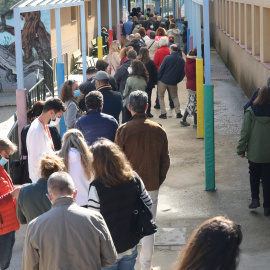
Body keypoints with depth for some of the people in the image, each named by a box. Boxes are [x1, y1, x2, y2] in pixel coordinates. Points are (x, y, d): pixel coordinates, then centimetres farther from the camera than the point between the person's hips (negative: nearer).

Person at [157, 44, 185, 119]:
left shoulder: (167, 58, -14)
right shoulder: (182, 60, -2)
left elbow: (161, 69, -13)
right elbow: (183, 73, 4)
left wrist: (158, 78, -1)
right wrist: (177, 80, 15)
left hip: (163, 80, -3)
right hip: (173, 82, 3)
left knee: (161, 96, 10)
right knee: (175, 97, 21)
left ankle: (163, 113, 3)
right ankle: (178, 112, 11)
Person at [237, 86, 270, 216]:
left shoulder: (250, 112, -12)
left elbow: (245, 132, -9)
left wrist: (241, 149, 1)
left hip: (254, 153, 0)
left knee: (254, 176, 21)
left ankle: (255, 199, 12)